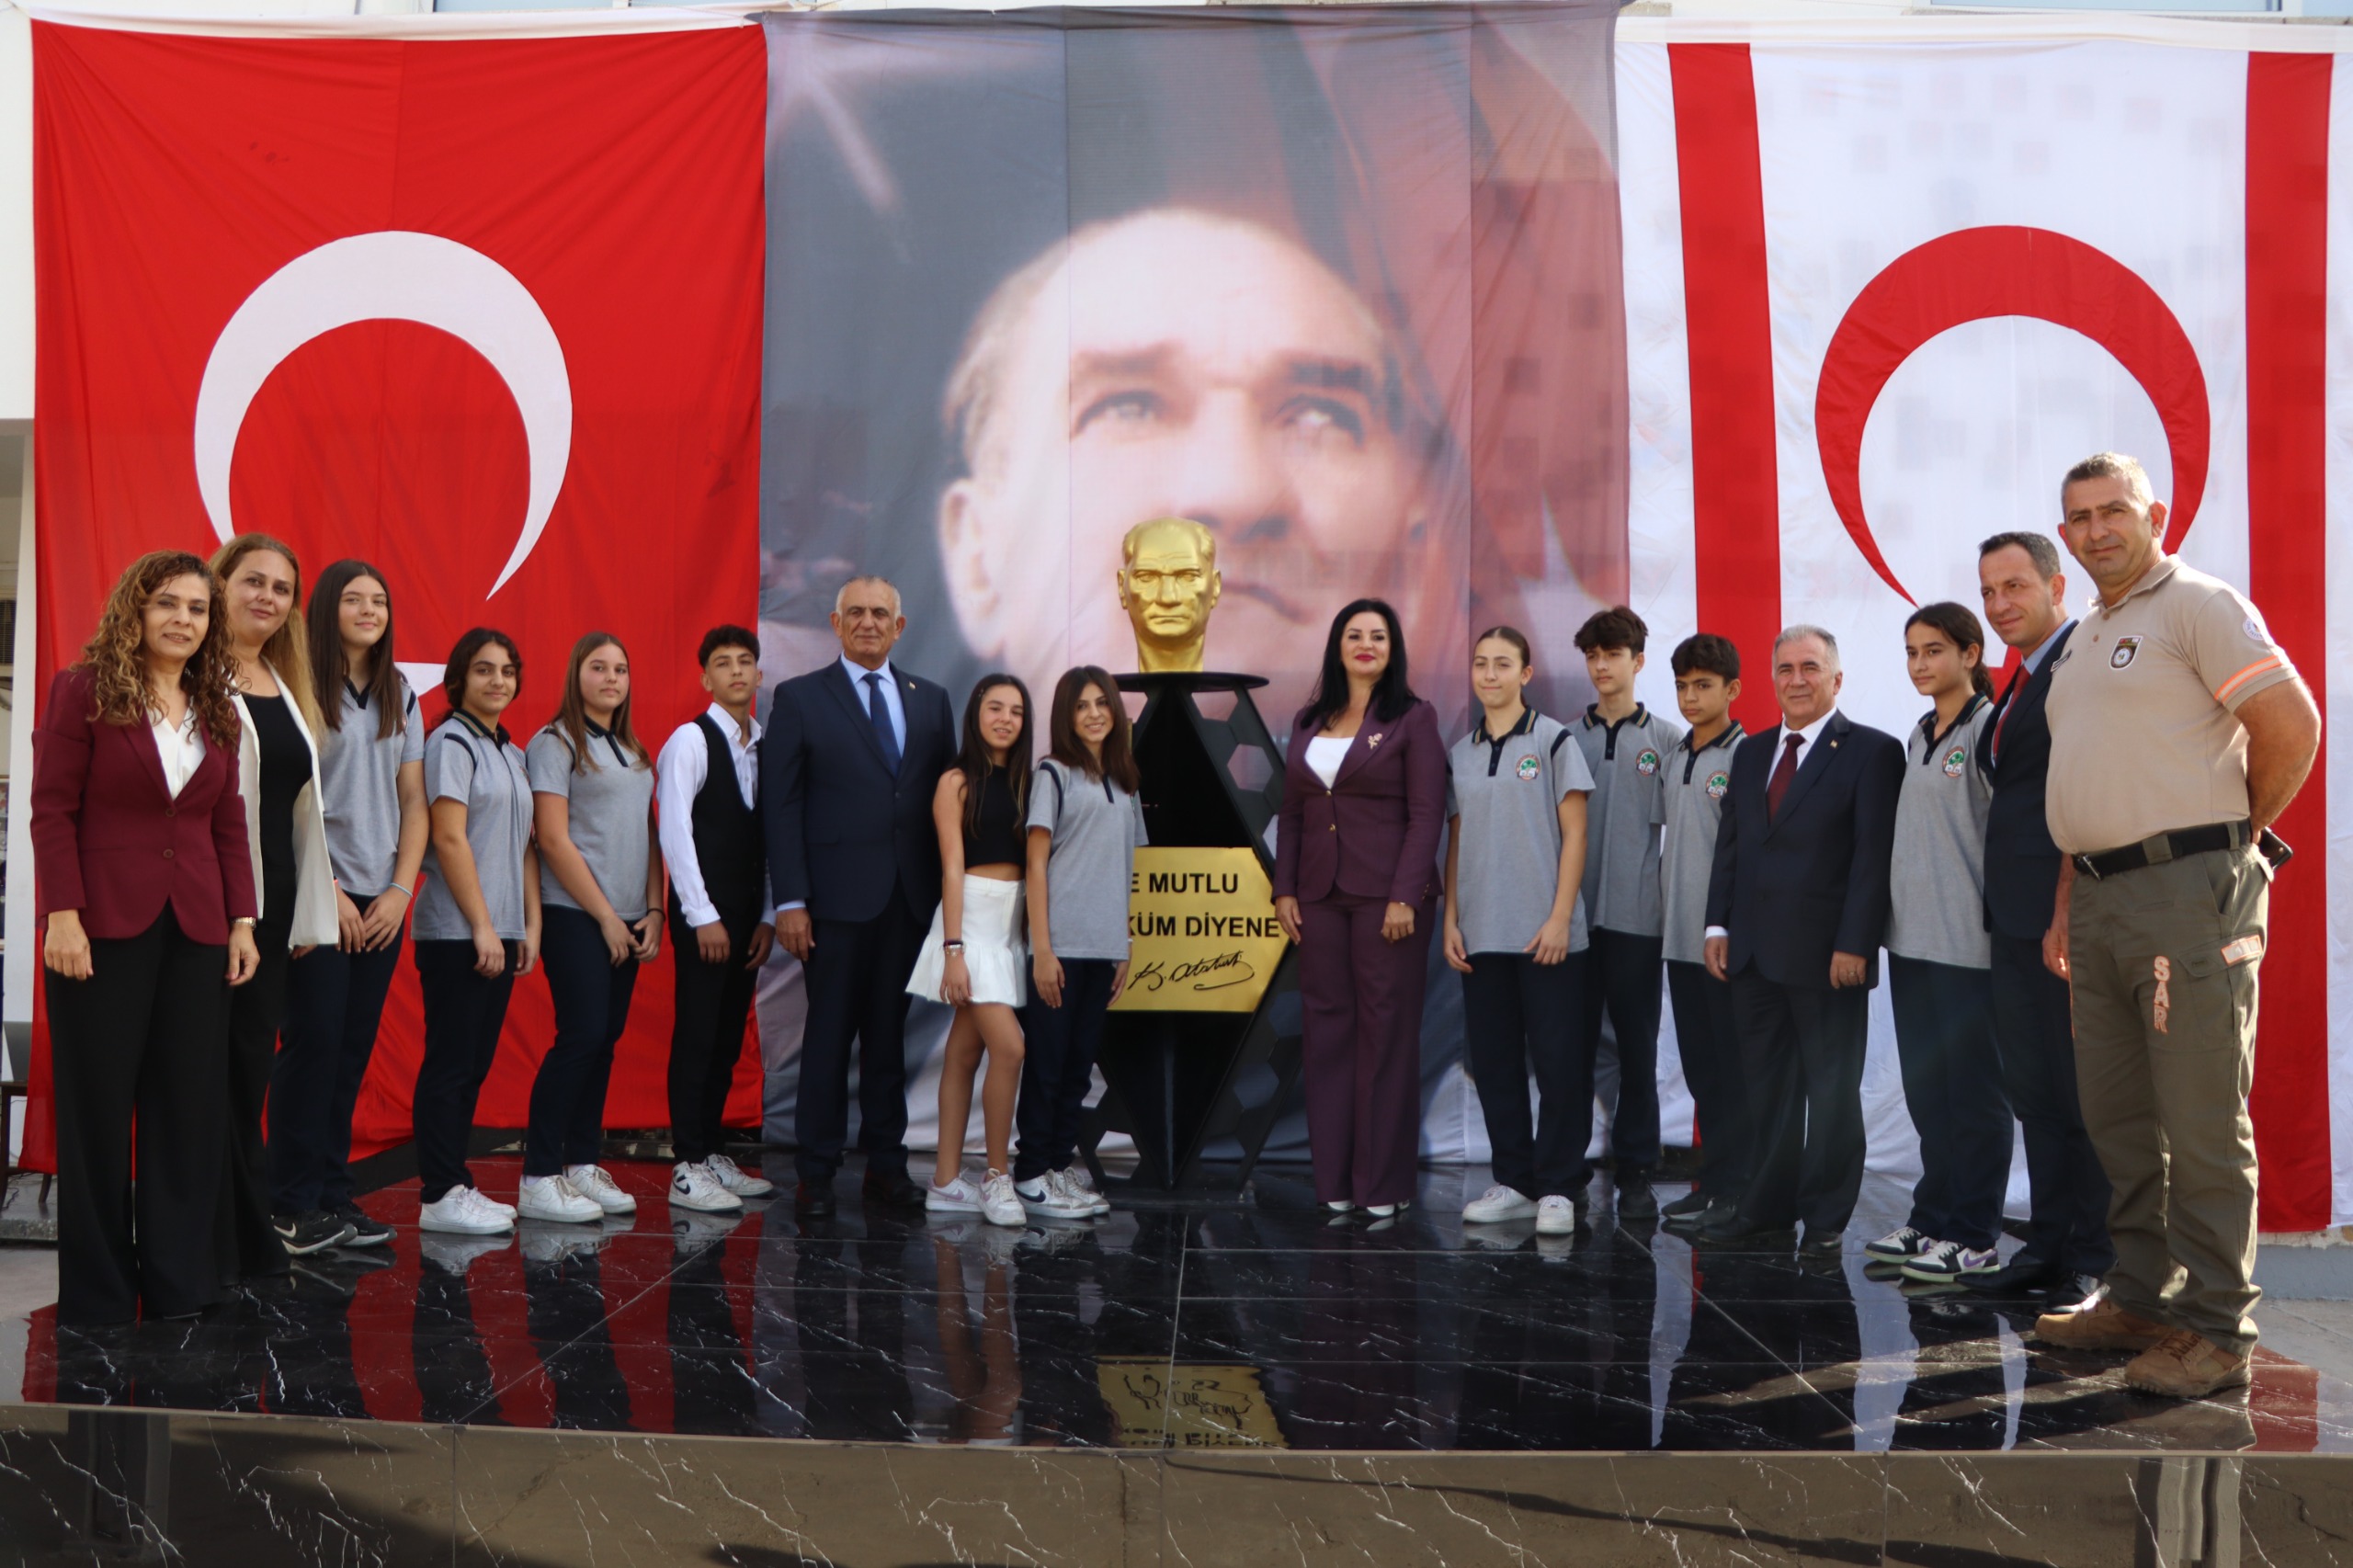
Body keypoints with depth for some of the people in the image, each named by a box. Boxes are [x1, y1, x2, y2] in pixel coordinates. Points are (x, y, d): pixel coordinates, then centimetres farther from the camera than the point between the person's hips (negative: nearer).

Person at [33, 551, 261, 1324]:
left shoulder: (215, 710, 13)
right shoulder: (84, 690, 0)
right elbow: (52, 810, -5)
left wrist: (242, 920, 6)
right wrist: (63, 913, -14)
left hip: (195, 929, 4)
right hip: (104, 926, -4)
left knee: (192, 1103, 4)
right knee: (98, 1106, 3)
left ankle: (178, 1281, 13)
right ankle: (96, 1291, 13)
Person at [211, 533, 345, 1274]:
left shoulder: (287, 690, 17)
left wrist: (311, 912, 16)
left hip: (273, 905, 7)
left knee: (250, 1069, 12)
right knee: (211, 1071, 0)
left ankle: (250, 1232, 20)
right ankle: (241, 1231, 6)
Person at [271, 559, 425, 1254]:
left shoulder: (401, 695, 13)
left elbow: (414, 801, 11)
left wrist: (401, 889, 1)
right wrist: (326, 889, -13)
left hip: (381, 898, 5)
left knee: (354, 1048, 7)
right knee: (313, 1041, -4)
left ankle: (334, 1190, 14)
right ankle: (293, 1201, 4)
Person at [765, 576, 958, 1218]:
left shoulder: (931, 701, 12)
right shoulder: (799, 698, 2)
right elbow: (781, 806, -2)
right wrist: (790, 901, -10)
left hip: (912, 896, 3)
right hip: (838, 896, -3)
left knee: (890, 1034, 10)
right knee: (829, 1035, 1)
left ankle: (886, 1162, 20)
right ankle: (816, 1173, 10)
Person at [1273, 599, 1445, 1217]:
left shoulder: (1413, 718, -1)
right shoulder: (1309, 722, 13)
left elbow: (1425, 814, -7)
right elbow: (1290, 813, 14)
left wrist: (1405, 898, -14)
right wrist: (1284, 889, 6)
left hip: (1387, 894, -5)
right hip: (1320, 896, 5)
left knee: (1387, 1031, -1)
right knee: (1327, 1028, 6)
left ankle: (1383, 1183, 6)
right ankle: (1333, 1178, 13)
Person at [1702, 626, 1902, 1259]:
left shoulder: (1872, 752, -5)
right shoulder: (1751, 752, 15)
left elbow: (1874, 855, -11)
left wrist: (1854, 945, -16)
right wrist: (1718, 924, 7)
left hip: (1827, 955, -6)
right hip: (1754, 951, 6)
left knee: (1832, 1089, 4)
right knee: (1766, 1086, 12)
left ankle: (1825, 1220, 13)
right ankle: (1767, 1207, 21)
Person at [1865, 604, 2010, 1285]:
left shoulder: (1989, 730, -9)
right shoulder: (1916, 738, 15)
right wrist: (1892, 917, 15)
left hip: (1967, 941, -8)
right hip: (1911, 937, 8)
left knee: (1972, 1090, -1)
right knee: (1925, 1087, 13)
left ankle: (1974, 1237, 7)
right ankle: (1932, 1217, 23)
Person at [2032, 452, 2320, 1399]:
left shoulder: (2197, 604, -6)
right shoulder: (2085, 639, 21)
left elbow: (2294, 726, -15)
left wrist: (2235, 835, -2)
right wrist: (2066, 908, 18)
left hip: (2185, 893, -9)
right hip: (2100, 900, 9)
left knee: (2200, 1123, -5)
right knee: (2119, 1117, 13)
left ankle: (2215, 1331, 3)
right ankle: (2139, 1301, 24)